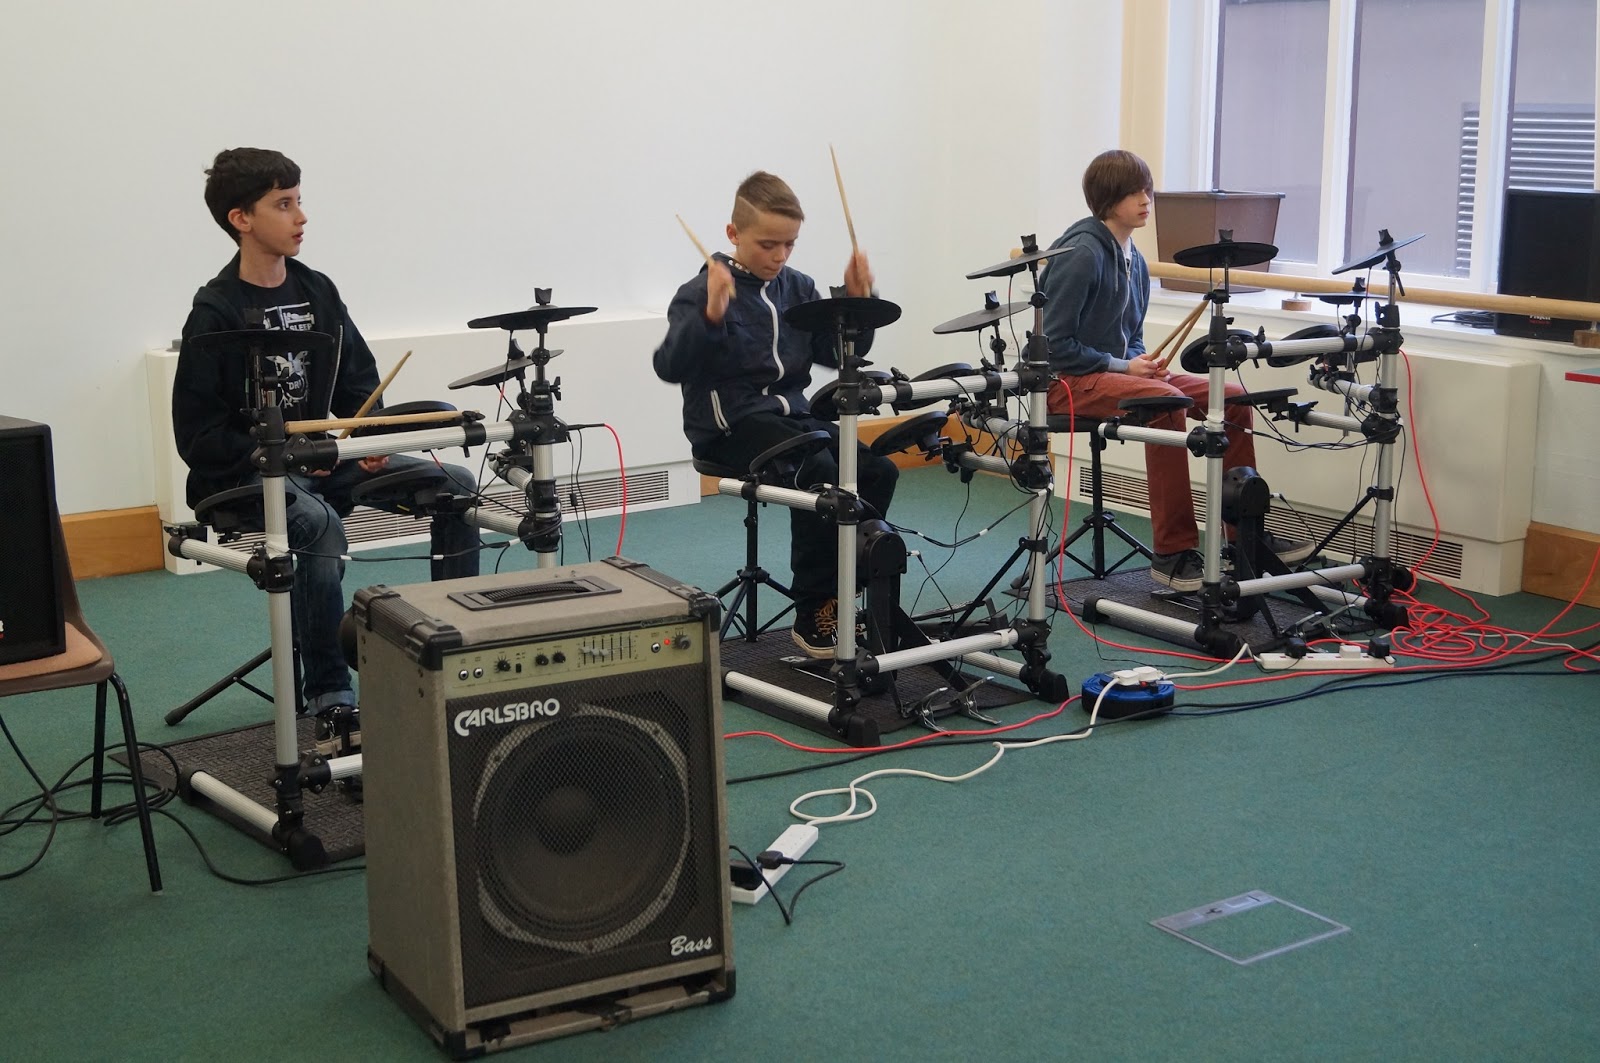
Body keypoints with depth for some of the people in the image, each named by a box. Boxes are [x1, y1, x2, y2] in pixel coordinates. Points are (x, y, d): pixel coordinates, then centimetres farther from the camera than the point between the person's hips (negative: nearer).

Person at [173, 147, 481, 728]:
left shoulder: (317, 292, 8)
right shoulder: (216, 314, -10)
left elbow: (359, 381, 15)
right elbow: (198, 437, -12)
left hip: (322, 457, 7)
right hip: (246, 473, -7)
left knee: (456, 484, -7)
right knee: (319, 523, -38)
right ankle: (329, 694, -25)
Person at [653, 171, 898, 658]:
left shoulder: (797, 289, 11)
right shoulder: (702, 292, -9)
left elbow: (841, 353, 14)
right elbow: (670, 367, -22)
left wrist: (856, 303, -2)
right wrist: (711, 316, -37)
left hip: (791, 415, 7)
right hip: (729, 427, -7)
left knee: (878, 470, -14)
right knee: (818, 472, -30)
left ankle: (837, 597, 1)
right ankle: (811, 615, -16)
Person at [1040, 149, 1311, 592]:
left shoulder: (1134, 261, 12)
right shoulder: (1081, 253, -16)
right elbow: (1054, 343, -18)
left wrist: (1142, 363, -1)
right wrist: (1123, 366, -17)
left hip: (1116, 370, 9)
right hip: (1068, 381, -9)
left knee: (1232, 398, -3)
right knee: (1167, 401, -34)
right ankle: (1172, 552, -28)